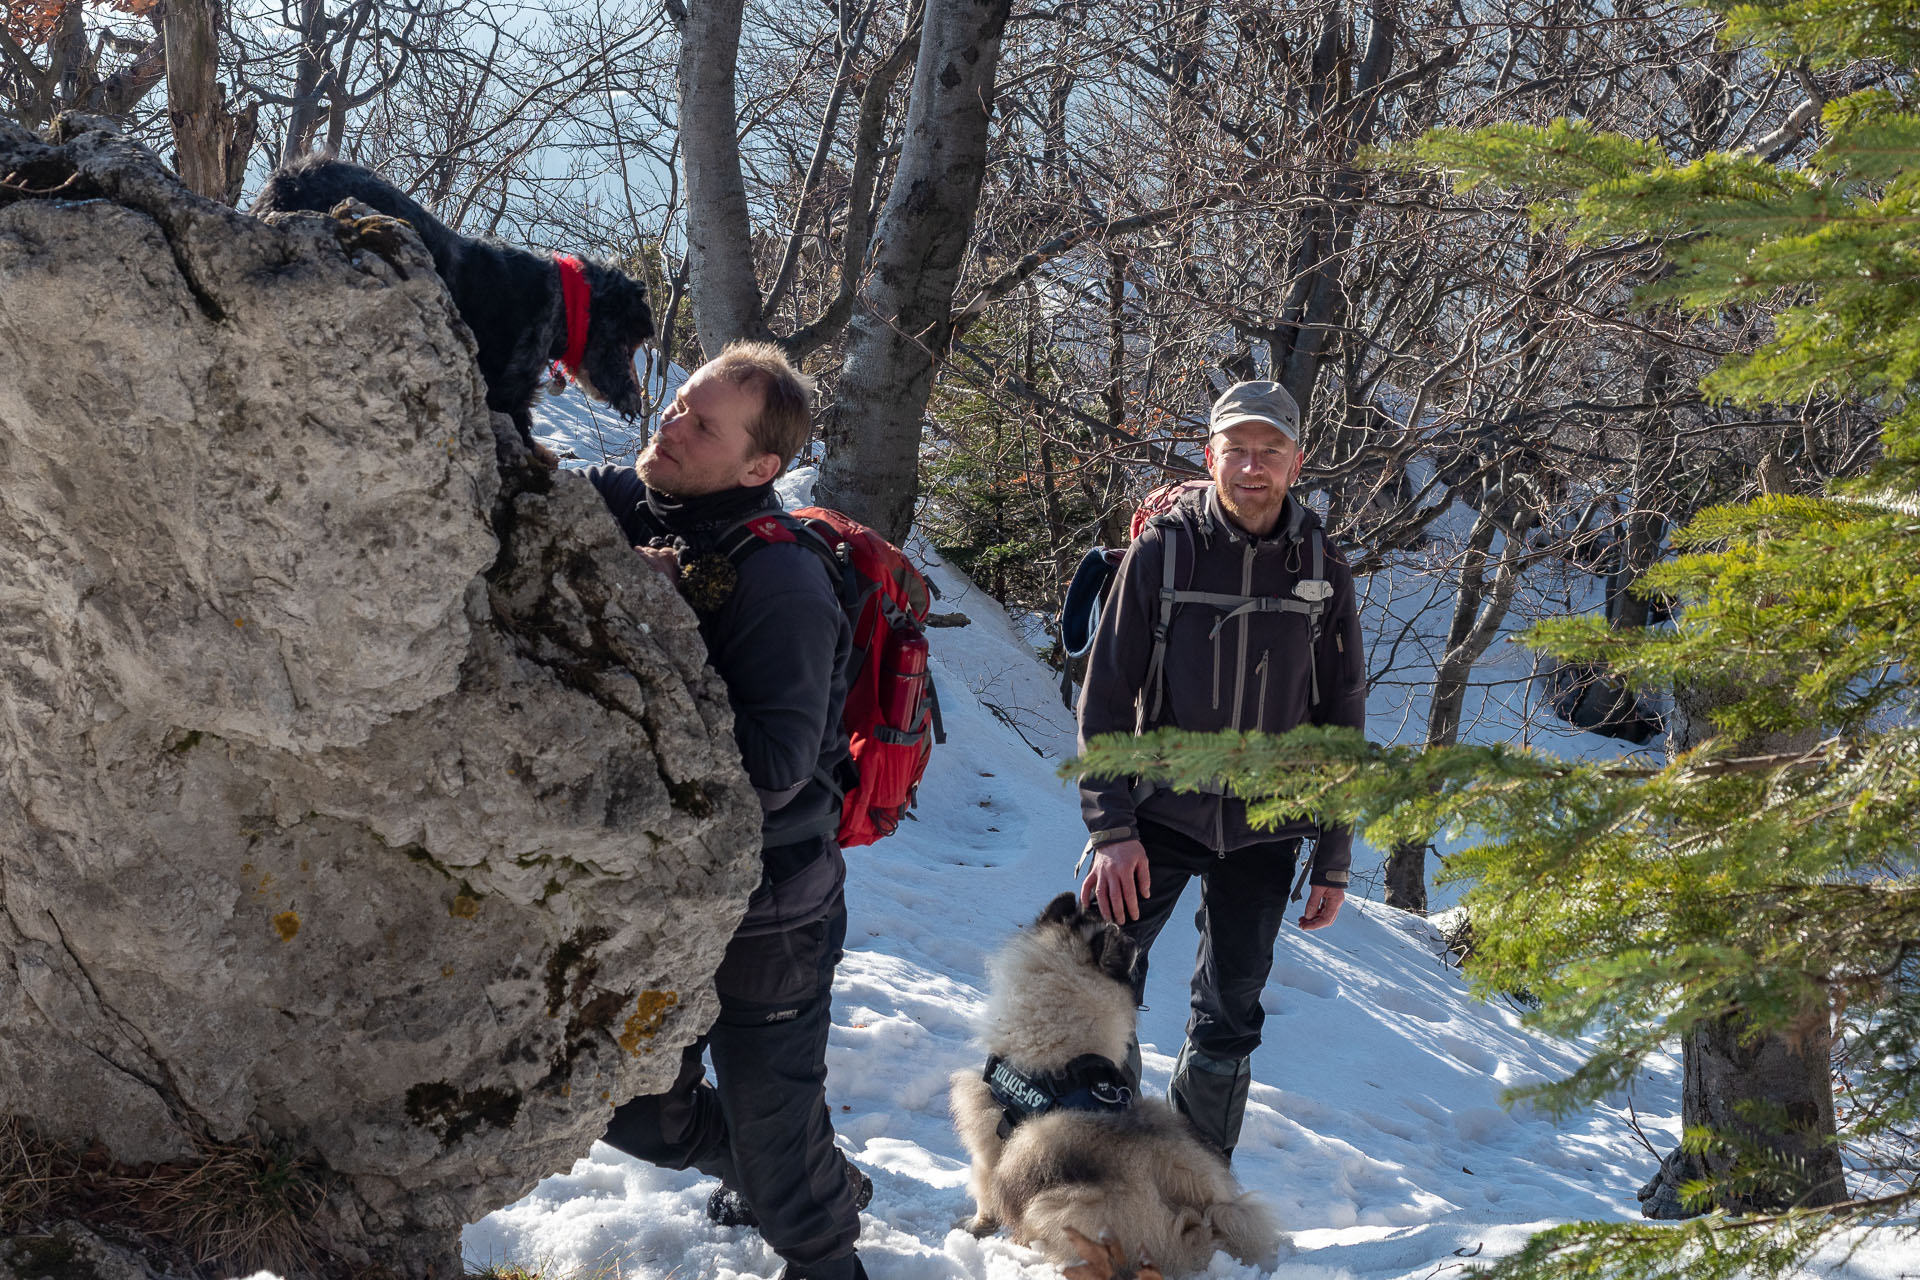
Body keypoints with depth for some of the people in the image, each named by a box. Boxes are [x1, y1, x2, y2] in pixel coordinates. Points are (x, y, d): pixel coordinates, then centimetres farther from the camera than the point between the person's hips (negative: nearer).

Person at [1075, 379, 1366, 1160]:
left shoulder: (1321, 569, 1)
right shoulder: (1161, 550, -6)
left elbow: (1342, 722, 7)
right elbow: (1105, 697, -5)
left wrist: (1334, 861, 5)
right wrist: (1111, 830, -13)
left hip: (1264, 828, 2)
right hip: (1160, 810, -2)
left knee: (1230, 1016, 9)